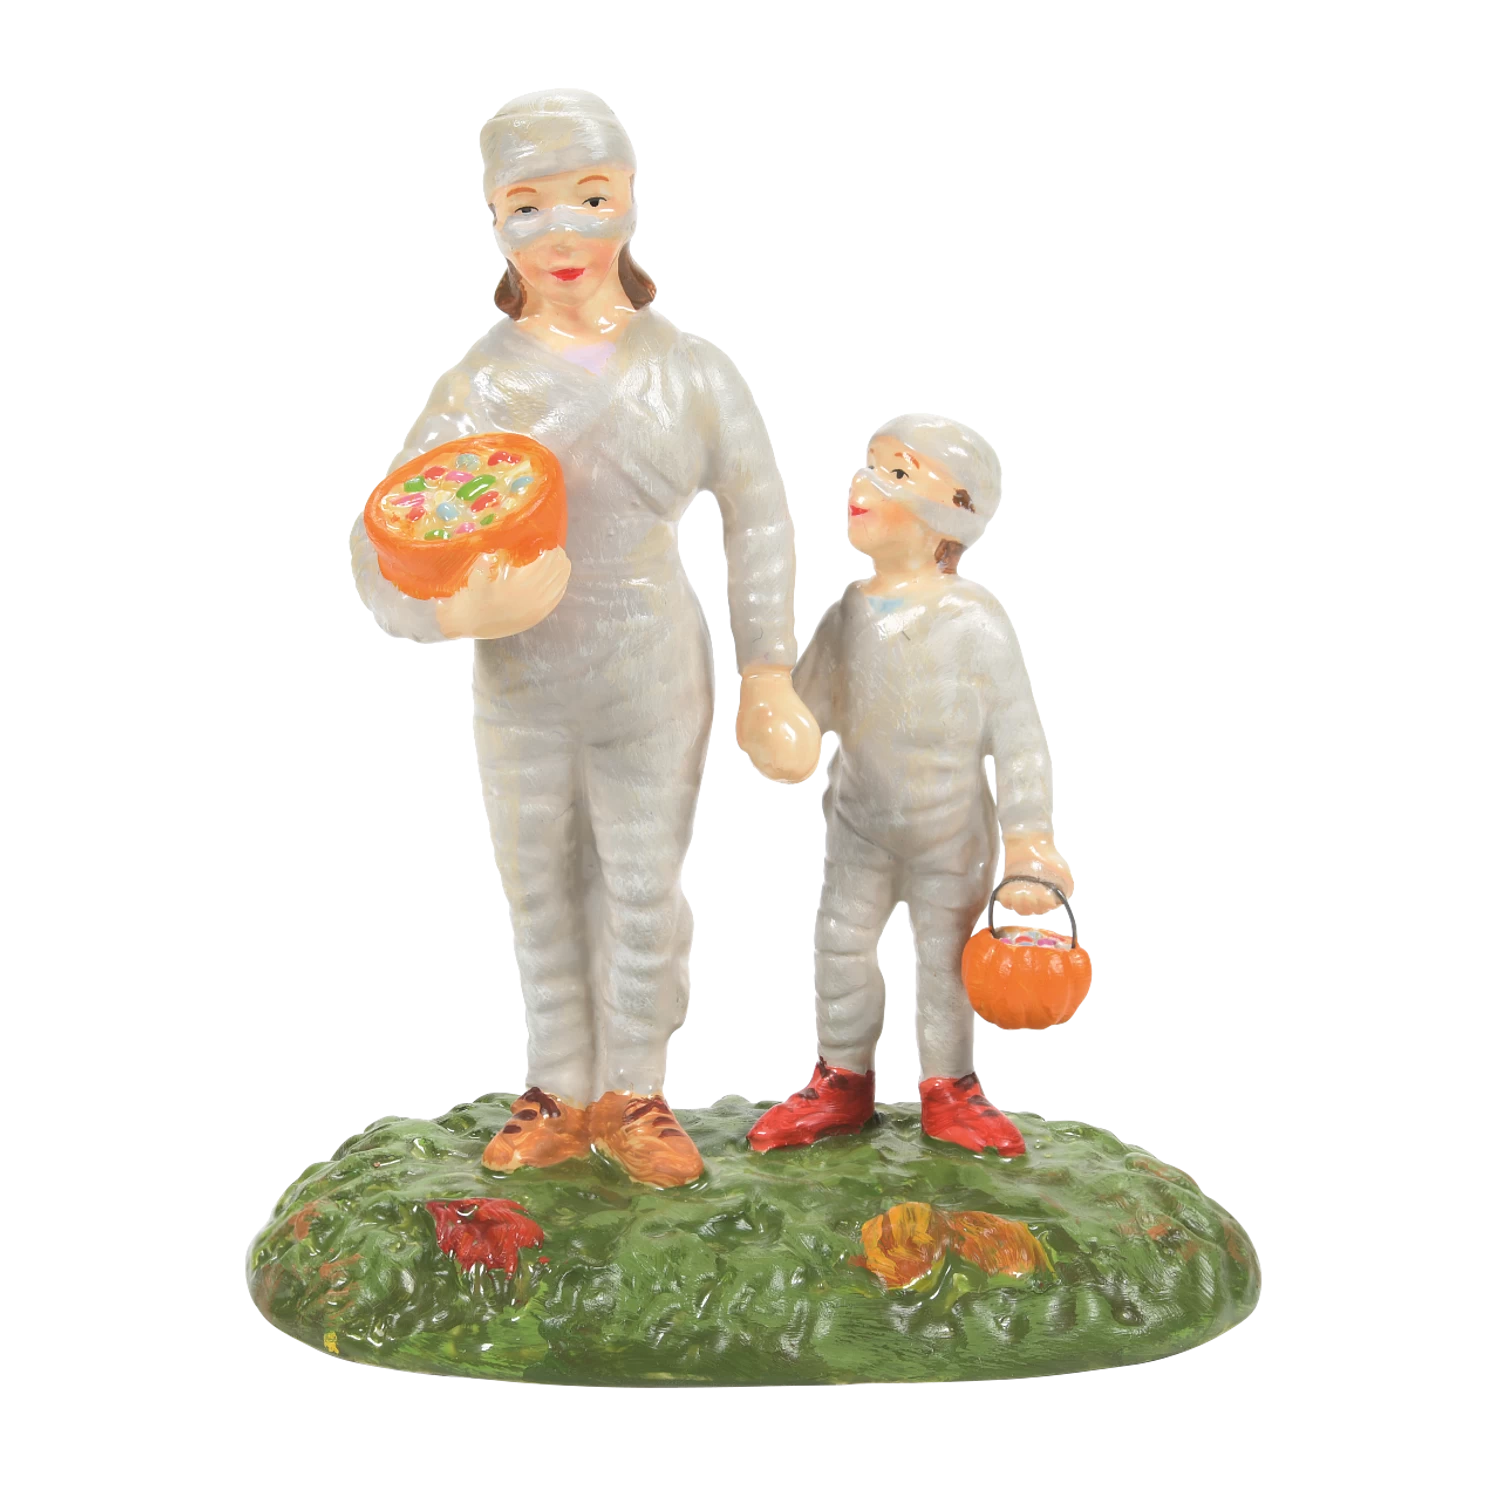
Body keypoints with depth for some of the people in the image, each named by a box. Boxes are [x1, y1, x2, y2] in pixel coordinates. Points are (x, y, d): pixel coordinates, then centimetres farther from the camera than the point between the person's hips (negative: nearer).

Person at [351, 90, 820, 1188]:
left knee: (644, 894, 8)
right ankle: (561, 1097, 28)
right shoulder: (480, 387, -10)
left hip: (654, 682, 0)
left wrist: (767, 672, 4)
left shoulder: (692, 373, -6)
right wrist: (456, 608, -37)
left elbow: (759, 517, 4)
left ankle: (632, 1095, 26)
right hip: (522, 687, 0)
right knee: (542, 897, 12)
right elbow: (382, 553, -14)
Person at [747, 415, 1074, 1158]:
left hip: (951, 831, -4)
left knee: (946, 957, 9)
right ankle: (843, 1081, 27)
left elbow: (1019, 738, -15)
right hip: (862, 822, 4)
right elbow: (808, 706, 8)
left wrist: (1028, 843, -15)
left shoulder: (973, 622, -19)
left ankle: (948, 1088, 28)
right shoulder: (850, 613, -4)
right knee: (840, 945, 8)